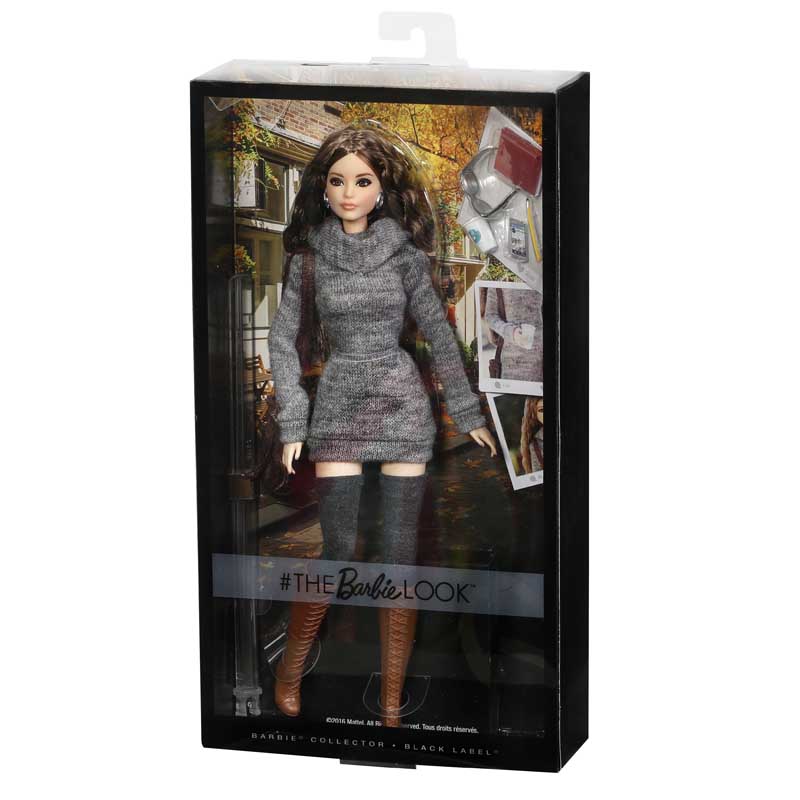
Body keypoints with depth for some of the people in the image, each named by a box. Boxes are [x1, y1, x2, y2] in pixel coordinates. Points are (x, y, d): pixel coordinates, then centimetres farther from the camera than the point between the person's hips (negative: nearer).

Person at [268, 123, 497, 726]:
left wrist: (468, 413, 6)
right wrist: (292, 422, -4)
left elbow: (439, 334, 6)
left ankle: (392, 705, 4)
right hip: (339, 404, -1)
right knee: (340, 549, -7)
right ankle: (290, 671, 15)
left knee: (400, 555, -1)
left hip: (404, 403, 1)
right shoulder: (309, 255, 1)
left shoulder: (405, 252, 2)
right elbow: (283, 341, 4)